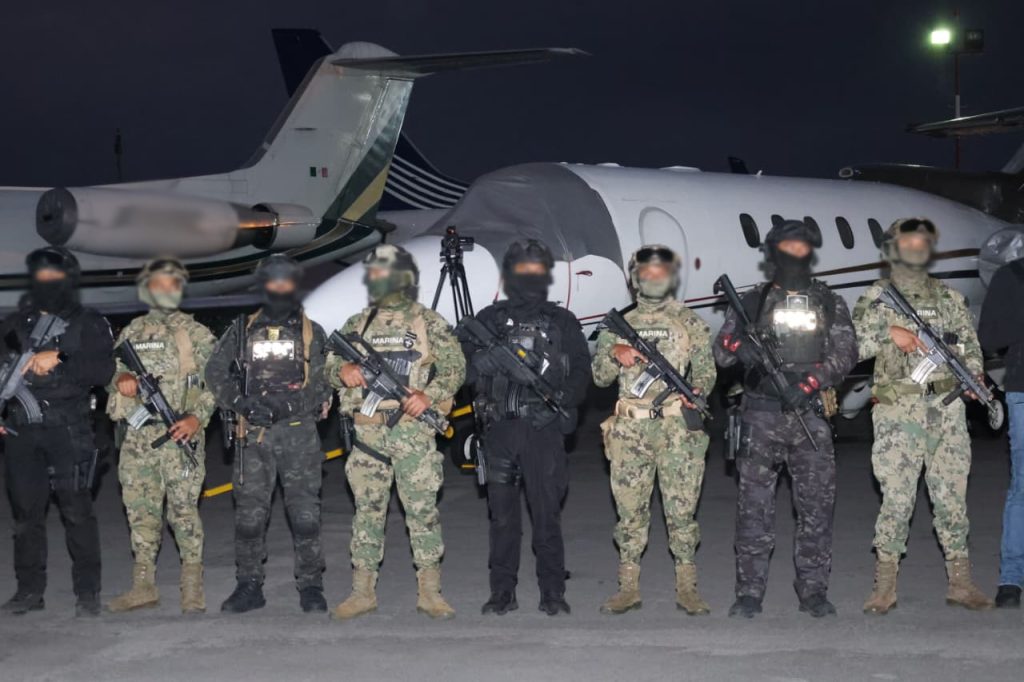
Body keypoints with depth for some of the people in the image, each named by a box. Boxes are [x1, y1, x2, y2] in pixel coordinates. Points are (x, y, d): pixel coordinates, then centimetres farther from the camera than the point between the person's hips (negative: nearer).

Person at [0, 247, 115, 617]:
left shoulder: (88, 324, 5)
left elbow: (103, 370, -8)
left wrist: (58, 359, -19)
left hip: (68, 432, -4)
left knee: (77, 511, -6)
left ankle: (88, 593, 0)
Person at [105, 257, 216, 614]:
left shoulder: (196, 333, 4)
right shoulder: (131, 332, 15)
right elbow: (110, 371, 20)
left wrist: (197, 417, -14)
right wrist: (121, 377, -4)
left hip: (180, 434, -4)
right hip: (137, 436, 4)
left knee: (183, 509, -7)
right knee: (140, 509, 6)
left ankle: (193, 586, -2)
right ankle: (143, 585, 13)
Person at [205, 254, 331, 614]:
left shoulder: (312, 333, 8)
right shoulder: (242, 331, 12)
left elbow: (321, 385, 0)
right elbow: (216, 372, 6)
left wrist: (284, 407, -16)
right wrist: (241, 402, -11)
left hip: (299, 433, -2)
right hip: (254, 435, 2)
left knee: (304, 511, -4)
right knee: (249, 512, 2)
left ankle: (311, 586, 4)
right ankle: (249, 586, 11)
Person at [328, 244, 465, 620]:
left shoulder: (429, 322, 4)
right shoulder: (357, 323, 13)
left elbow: (455, 366, 1)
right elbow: (330, 362, 16)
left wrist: (430, 395, -14)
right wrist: (342, 371, -7)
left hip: (413, 429, -3)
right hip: (368, 430, 3)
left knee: (423, 508, -2)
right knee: (368, 509, 5)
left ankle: (430, 592, 5)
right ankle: (363, 591, 11)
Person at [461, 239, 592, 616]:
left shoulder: (562, 321, 11)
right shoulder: (489, 319, 11)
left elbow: (581, 370, 7)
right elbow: (466, 367, 5)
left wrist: (562, 400, -11)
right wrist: (483, 358, -18)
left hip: (544, 429, -1)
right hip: (500, 429, 1)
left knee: (547, 512, -2)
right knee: (502, 513, 4)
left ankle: (552, 591, 5)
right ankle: (503, 592, 11)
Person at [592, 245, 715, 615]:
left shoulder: (690, 323, 8)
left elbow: (706, 370, 5)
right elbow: (600, 376, 11)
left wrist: (696, 391, -16)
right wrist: (616, 355, -8)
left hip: (678, 427, -2)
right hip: (630, 428, 2)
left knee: (681, 507, -2)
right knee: (630, 508, 3)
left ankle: (686, 587, 5)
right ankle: (628, 587, 9)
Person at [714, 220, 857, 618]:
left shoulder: (829, 305, 12)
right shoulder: (753, 302, 10)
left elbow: (845, 353, 2)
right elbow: (721, 352, 8)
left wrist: (809, 383, -14)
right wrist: (741, 347, -16)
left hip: (811, 416, 1)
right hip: (760, 416, -1)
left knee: (817, 503, 1)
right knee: (754, 504, -2)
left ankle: (813, 590, 8)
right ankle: (749, 593, 2)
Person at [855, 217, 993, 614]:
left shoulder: (950, 298, 15)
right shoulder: (876, 298, 4)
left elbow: (971, 346, 17)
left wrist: (974, 377, -1)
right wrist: (888, 332, -16)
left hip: (948, 410, 4)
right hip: (899, 414, -4)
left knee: (953, 496, 6)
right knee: (897, 499, -6)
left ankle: (960, 583, 13)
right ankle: (885, 589, 1)